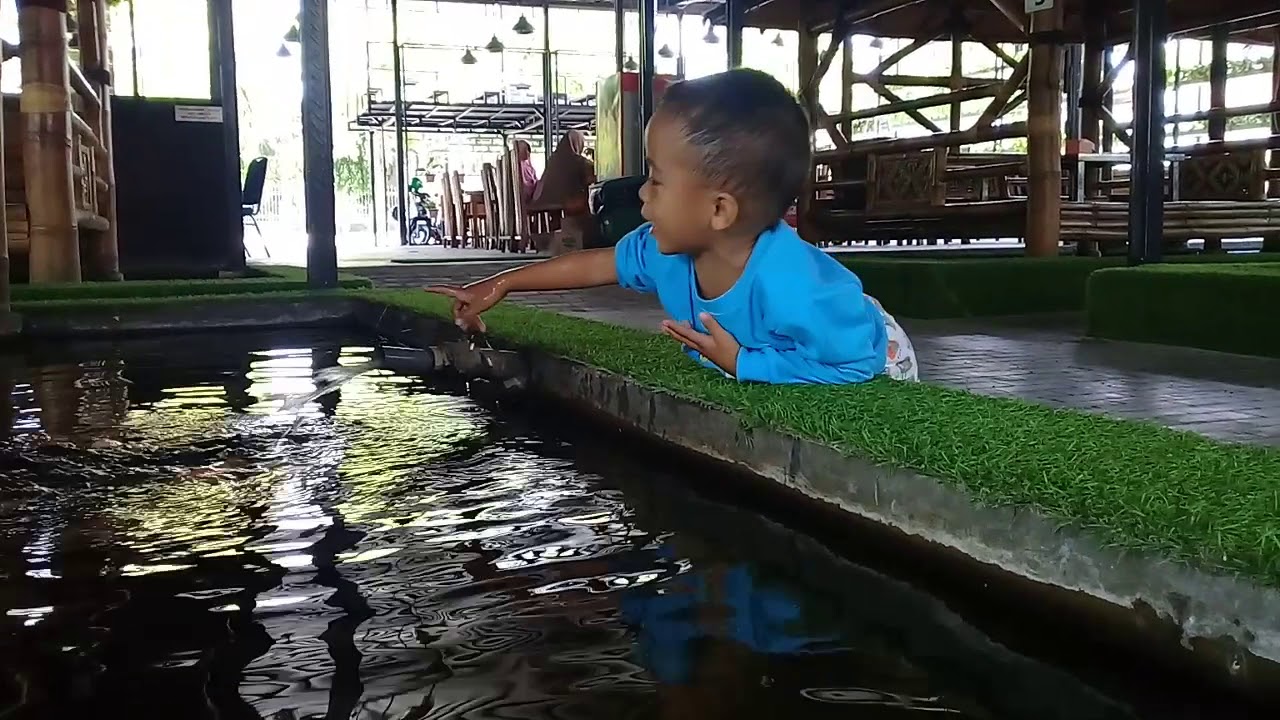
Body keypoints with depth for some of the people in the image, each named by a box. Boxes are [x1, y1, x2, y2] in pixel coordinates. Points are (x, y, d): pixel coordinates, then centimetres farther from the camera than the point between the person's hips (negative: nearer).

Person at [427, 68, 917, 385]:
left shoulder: (789, 287, -46)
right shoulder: (668, 251, -19)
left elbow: (857, 362, -42)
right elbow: (599, 264, -3)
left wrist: (741, 363, -38)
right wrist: (498, 286, 1)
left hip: (865, 379, -6)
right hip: (766, 375, 6)